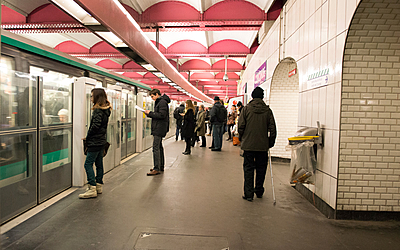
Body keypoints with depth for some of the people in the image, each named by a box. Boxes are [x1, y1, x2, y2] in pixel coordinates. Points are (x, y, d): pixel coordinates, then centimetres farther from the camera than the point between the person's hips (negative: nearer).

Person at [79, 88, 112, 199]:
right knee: (99, 164, 14)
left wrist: (88, 136, -9)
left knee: (88, 164, -6)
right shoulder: (105, 109, 13)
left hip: (95, 142, -10)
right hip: (101, 141, 10)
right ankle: (99, 186, 23)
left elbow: (95, 125, -24)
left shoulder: (98, 110, -16)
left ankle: (92, 189, -6)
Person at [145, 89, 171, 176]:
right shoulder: (159, 102, 19)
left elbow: (162, 115, -21)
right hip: (158, 129, 11)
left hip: (159, 128, -11)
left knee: (156, 147, -11)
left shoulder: (162, 102, -13)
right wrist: (149, 114, 6)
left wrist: (150, 113, -13)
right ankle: (161, 166, 24)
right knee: (159, 147, 15)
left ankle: (157, 169, -8)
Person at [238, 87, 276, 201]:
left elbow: (241, 125, -5)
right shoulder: (267, 110, 0)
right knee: (261, 168, 15)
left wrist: (241, 138, 10)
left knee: (248, 168, 6)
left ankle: (248, 193, 6)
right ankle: (259, 191, 27)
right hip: (263, 145, 2)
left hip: (248, 144, -1)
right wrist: (271, 142, 10)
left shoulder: (246, 109, -4)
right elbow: (272, 128, 1)